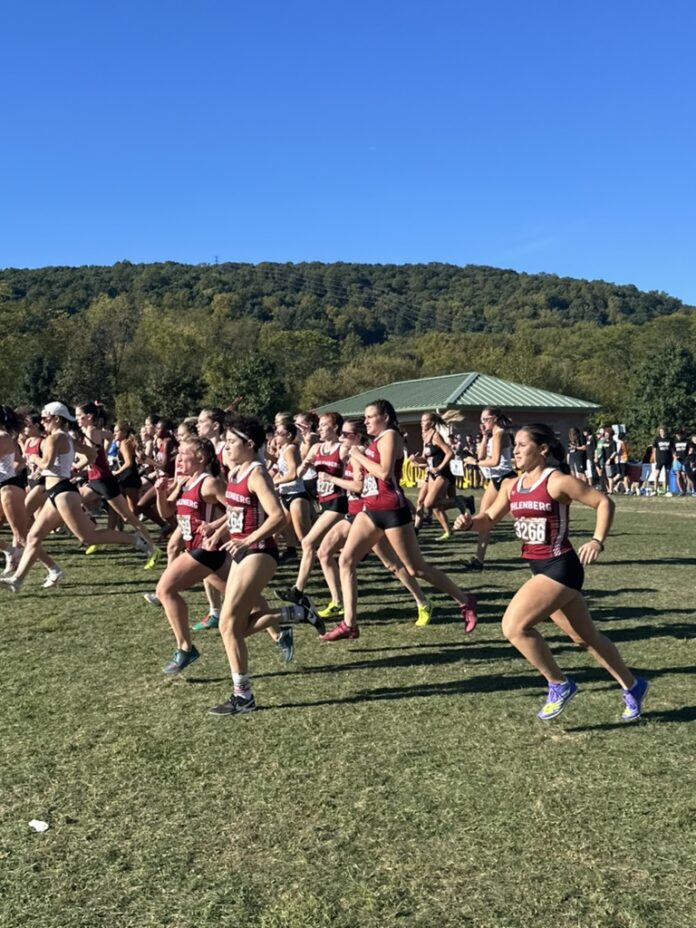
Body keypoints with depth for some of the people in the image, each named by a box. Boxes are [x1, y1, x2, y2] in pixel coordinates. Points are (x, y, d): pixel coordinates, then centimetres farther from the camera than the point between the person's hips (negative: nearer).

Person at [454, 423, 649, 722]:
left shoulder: (558, 481, -13)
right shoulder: (512, 486, 7)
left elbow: (604, 502, -11)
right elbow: (489, 520, 14)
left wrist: (598, 541, -22)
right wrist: (469, 522, -7)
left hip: (561, 568, -8)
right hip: (539, 568, 8)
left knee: (514, 626, -17)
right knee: (586, 637, 19)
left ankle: (559, 684, 3)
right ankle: (632, 686, 38)